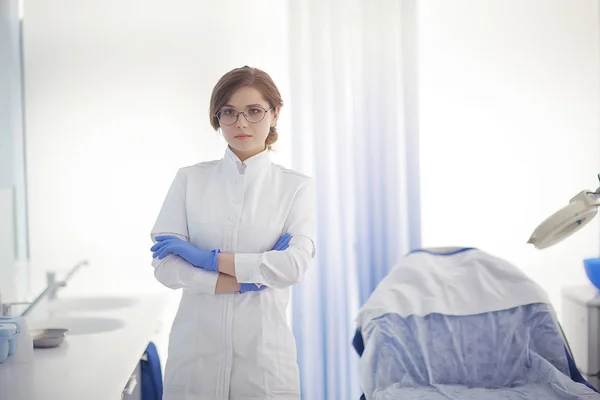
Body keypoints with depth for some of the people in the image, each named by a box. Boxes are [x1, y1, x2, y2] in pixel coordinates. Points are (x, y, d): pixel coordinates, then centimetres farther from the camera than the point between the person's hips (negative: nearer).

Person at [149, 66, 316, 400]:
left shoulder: (296, 187, 1)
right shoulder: (190, 180, 3)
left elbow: (295, 265, -14)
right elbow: (165, 266, -6)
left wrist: (206, 257, -14)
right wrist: (248, 281, -12)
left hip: (264, 351, -1)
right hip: (196, 352, 1)